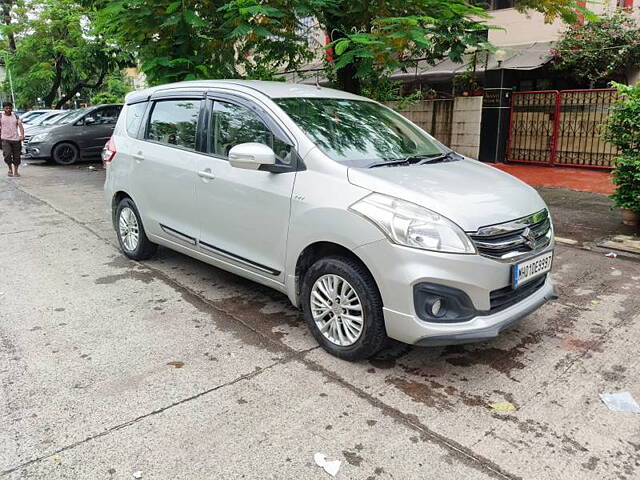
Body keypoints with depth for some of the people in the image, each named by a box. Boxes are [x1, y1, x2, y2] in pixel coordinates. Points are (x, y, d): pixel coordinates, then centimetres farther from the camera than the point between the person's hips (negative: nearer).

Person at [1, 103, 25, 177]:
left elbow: (20, 126, 2)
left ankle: (15, 171, 20)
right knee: (7, 155, -17)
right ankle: (10, 169, 4)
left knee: (16, 156, 6)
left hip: (16, 139, 2)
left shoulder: (15, 116, 9)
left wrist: (22, 135, -12)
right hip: (5, 139, -2)